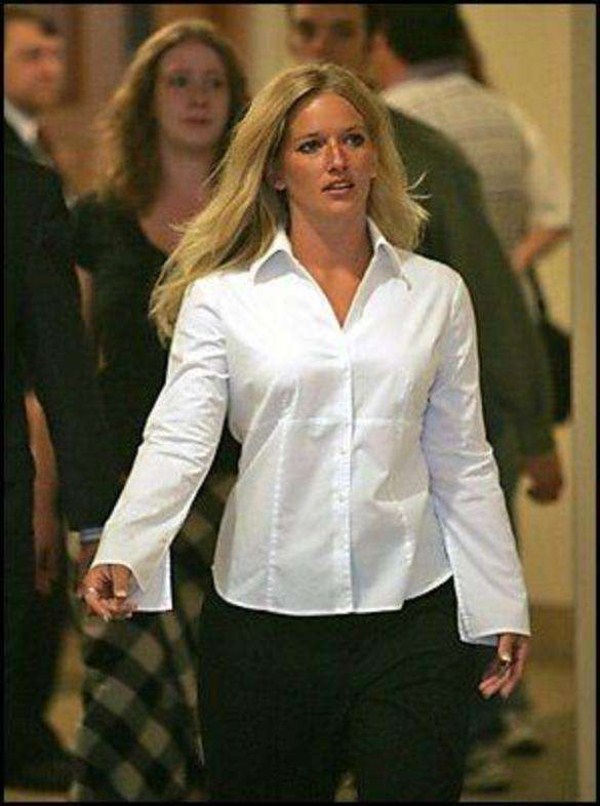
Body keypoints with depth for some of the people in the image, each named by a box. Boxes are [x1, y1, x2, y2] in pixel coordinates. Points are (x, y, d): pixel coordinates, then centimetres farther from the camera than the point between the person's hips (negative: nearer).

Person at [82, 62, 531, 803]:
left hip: (414, 617, 1)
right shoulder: (221, 298, 0)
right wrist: (122, 556, -25)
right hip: (264, 620, -1)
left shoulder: (436, 293, 7)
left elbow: (462, 463, 10)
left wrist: (501, 605, 9)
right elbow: (177, 444, -9)